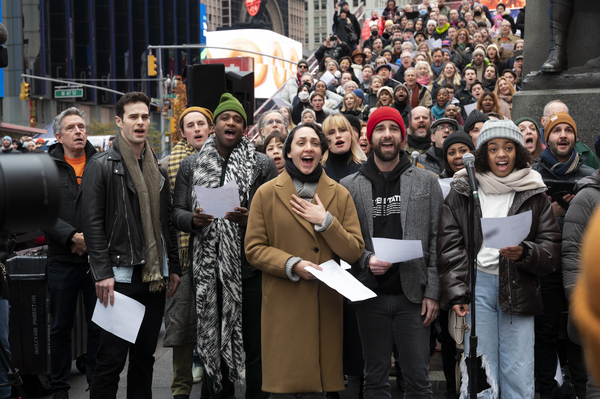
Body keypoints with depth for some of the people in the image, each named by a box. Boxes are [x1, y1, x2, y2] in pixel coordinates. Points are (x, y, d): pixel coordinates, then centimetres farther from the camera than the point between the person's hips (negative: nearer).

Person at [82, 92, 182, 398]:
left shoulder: (157, 170, 15)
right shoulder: (101, 166, -5)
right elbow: (92, 222, -10)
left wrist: (173, 267, 14)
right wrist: (102, 273, -16)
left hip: (155, 275, 6)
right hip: (120, 276, -6)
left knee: (145, 354, 11)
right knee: (112, 357, -5)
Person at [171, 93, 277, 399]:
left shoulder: (263, 165, 4)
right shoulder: (191, 166, 11)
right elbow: (176, 213, 11)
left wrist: (249, 219, -18)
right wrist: (192, 219, -11)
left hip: (250, 268, -2)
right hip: (207, 269, 2)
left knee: (255, 346, 2)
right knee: (213, 343, 11)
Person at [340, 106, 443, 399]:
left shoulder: (426, 182, 5)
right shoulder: (350, 186, 6)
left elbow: (436, 240, 2)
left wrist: (432, 292, -4)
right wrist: (366, 260, -15)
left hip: (412, 296, -1)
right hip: (370, 296, 1)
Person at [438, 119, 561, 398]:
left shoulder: (533, 193, 8)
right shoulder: (463, 191, 7)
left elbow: (551, 247, 6)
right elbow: (450, 246, 4)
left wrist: (524, 253, -15)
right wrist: (456, 292, -6)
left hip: (519, 289, 1)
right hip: (477, 285, -1)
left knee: (519, 375, 0)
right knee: (480, 374, -1)